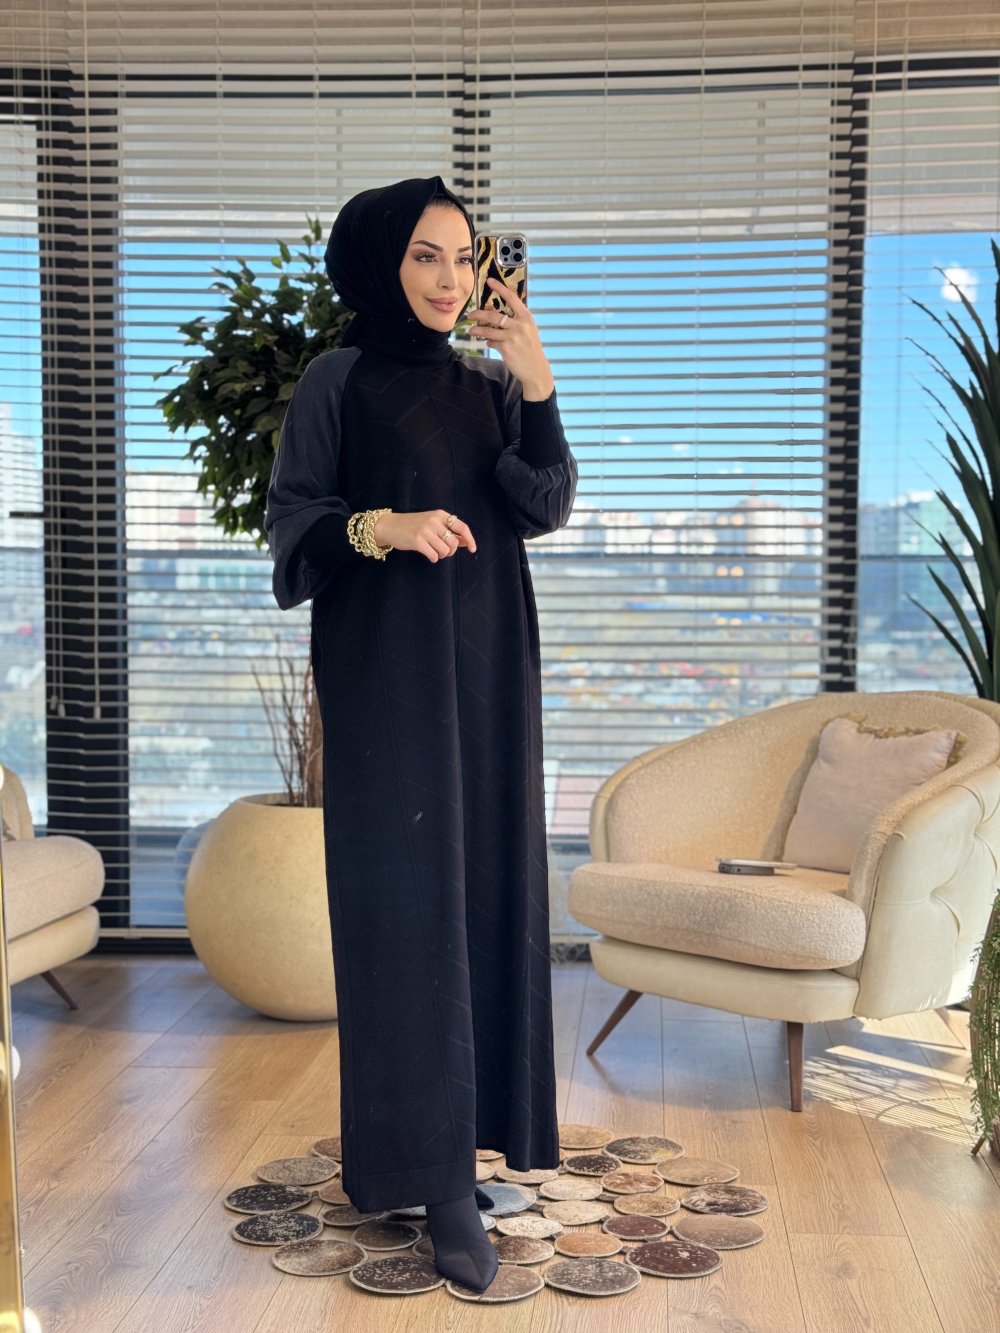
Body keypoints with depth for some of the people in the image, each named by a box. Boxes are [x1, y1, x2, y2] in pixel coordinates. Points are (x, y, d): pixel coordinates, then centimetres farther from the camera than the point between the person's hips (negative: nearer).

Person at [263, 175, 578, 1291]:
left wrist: (537, 383, -11)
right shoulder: (337, 380, 1)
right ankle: (438, 1176, -3)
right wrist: (383, 525, -22)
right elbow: (291, 518, -3)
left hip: (488, 662, 5)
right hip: (386, 665, -5)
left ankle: (473, 1105, 21)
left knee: (487, 877, 5)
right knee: (409, 892, -7)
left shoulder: (492, 383, 12)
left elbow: (548, 509, 0)